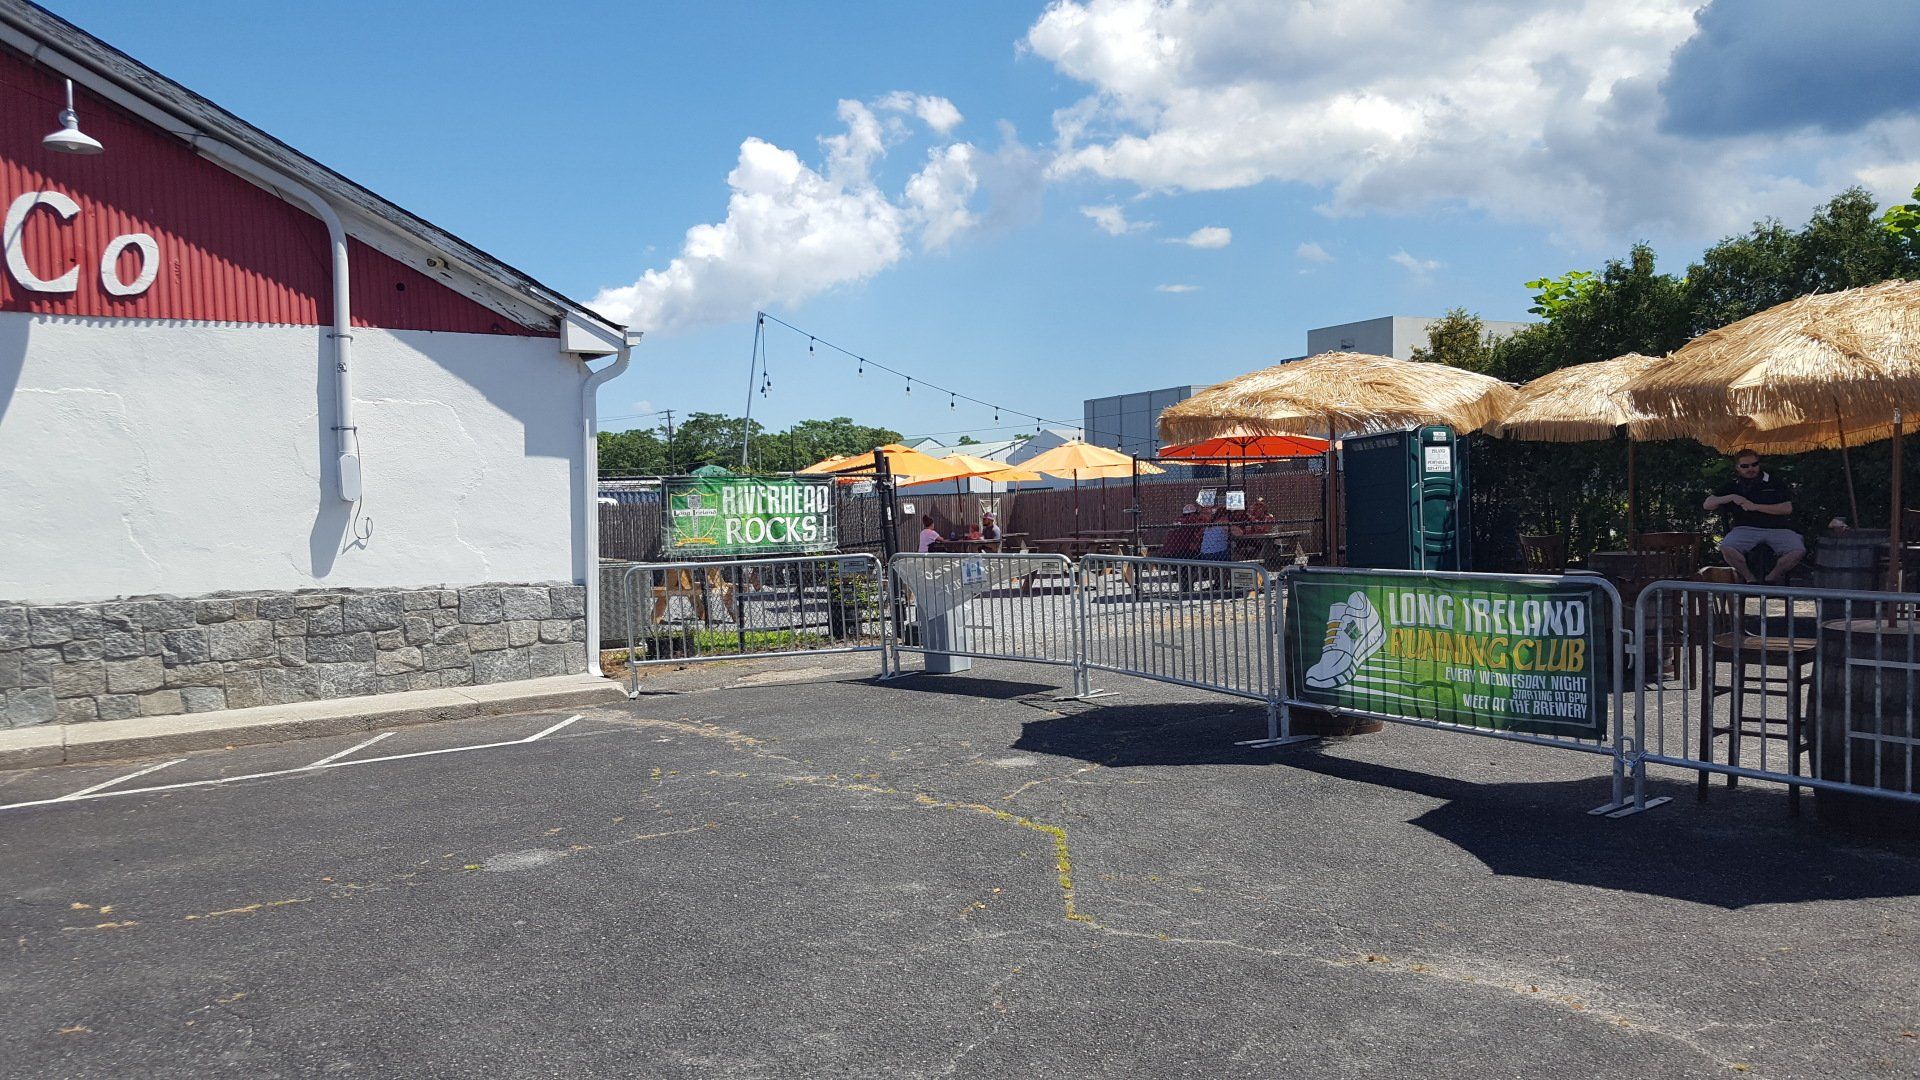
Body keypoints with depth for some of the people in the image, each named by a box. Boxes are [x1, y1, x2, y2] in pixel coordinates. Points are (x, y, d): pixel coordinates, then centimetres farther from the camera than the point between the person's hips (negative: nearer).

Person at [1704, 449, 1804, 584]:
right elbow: (1707, 504, 12)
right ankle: (1750, 578, -9)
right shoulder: (1732, 486, 17)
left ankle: (1772, 578, -3)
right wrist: (1731, 497, -4)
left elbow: (1787, 508, 0)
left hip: (1777, 529, 0)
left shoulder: (1776, 483, 12)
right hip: (1746, 528, 0)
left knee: (1798, 551, -28)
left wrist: (1756, 507, -7)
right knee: (1726, 549, -32)